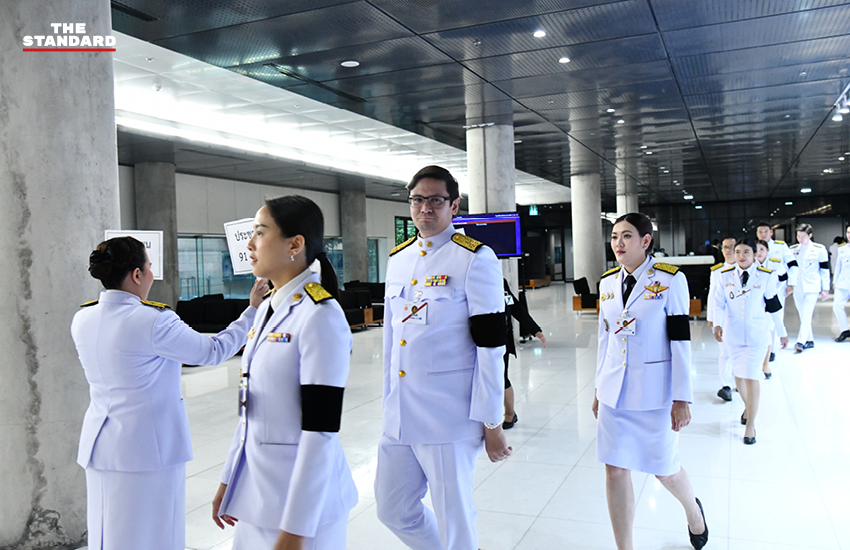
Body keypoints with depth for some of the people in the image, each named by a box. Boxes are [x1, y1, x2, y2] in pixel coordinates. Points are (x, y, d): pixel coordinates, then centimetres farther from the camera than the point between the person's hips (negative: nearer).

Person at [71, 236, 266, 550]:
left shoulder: (82, 320, 1)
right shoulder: (153, 321, -20)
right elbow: (213, 351, -10)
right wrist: (253, 310, -2)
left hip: (100, 444, 7)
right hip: (148, 450, -7)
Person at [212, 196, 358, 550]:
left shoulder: (320, 317, -18)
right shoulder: (267, 309, 7)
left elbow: (320, 431, -20)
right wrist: (229, 480, 16)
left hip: (304, 496, -7)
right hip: (255, 490, 7)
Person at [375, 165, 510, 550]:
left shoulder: (476, 259, -9)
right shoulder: (397, 260, 12)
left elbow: (491, 347, -11)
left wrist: (492, 422, -10)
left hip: (449, 417, -6)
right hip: (399, 417, 7)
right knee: (393, 511, 16)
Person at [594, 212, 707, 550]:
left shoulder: (670, 279, -9)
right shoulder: (607, 282, 5)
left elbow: (680, 341, -9)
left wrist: (682, 399, -10)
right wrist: (599, 390, 14)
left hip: (655, 392, -4)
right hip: (614, 392, 4)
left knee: (664, 469, 11)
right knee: (615, 469, 5)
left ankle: (692, 509, 45)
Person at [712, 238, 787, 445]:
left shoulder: (766, 277, -5)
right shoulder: (725, 276, 0)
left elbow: (774, 306, 2)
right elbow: (719, 303, 0)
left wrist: (782, 332, 9)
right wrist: (718, 324, -16)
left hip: (757, 335, -3)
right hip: (733, 334, 3)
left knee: (751, 377, -8)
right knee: (739, 376, 15)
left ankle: (750, 425, 3)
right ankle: (748, 407, 44)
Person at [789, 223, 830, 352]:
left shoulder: (819, 249, -1)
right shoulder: (792, 249, 9)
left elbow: (825, 269, 1)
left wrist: (826, 289, -1)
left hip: (812, 288, -4)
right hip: (797, 288, 4)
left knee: (806, 315, -13)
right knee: (803, 316, 8)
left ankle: (800, 342, -18)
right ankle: (810, 340, 18)